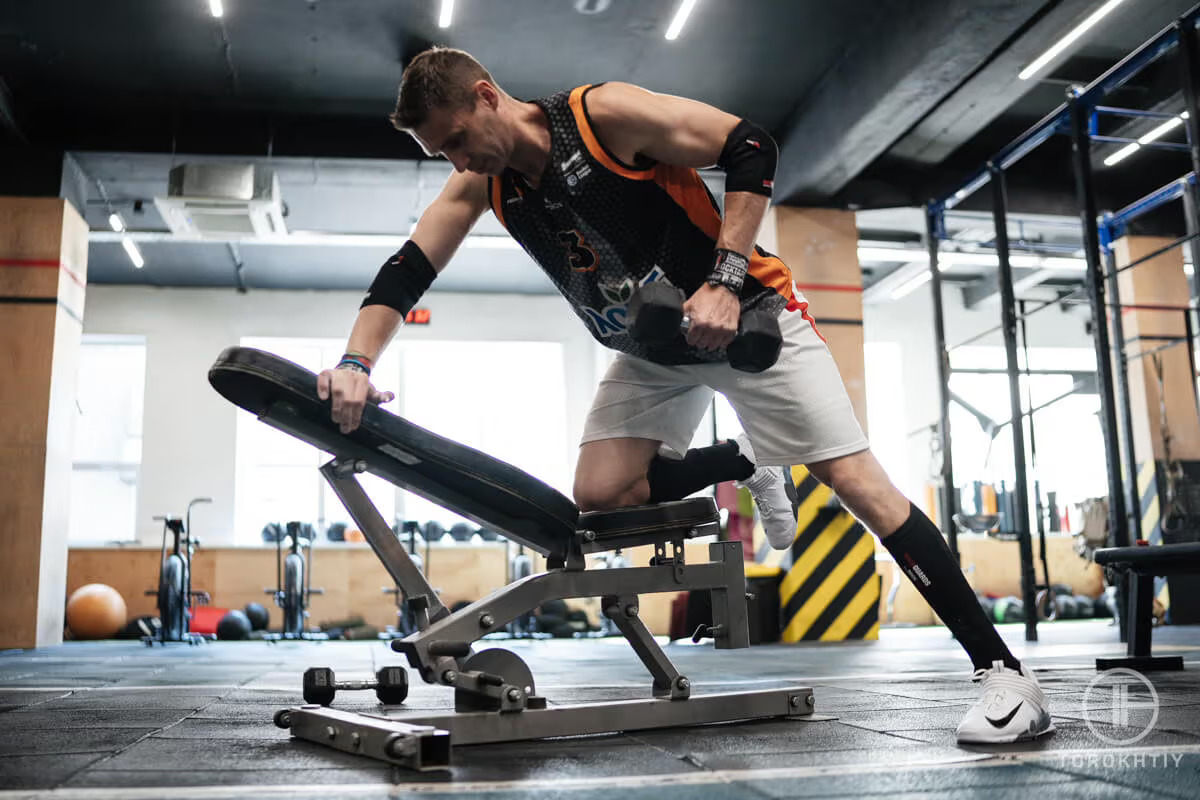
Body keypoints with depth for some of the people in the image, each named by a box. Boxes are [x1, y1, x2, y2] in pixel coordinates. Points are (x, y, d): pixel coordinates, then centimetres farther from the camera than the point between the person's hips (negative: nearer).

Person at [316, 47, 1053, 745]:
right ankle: (749, 464, 15)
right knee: (599, 495, -10)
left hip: (745, 313, -6)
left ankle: (1004, 671, -7)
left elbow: (752, 150, -20)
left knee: (854, 477, -13)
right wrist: (356, 363, -21)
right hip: (653, 351, 6)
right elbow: (403, 275, -5)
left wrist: (723, 280, -27)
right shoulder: (483, 184, -2)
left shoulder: (604, 113, -20)